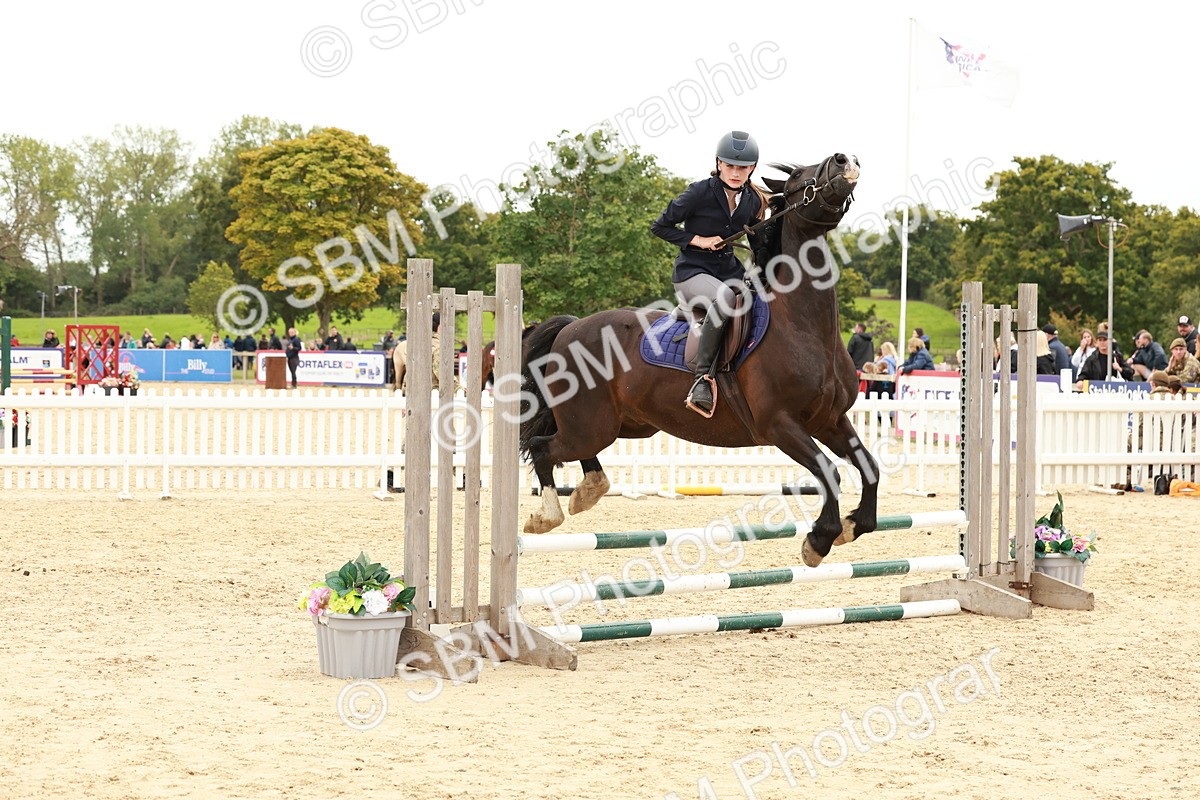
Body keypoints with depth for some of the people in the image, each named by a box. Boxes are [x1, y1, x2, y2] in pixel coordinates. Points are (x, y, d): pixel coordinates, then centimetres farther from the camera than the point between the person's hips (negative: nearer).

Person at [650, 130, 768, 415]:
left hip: (730, 271, 7)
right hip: (692, 273, -7)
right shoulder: (700, 193, -9)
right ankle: (702, 378, -34)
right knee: (724, 297, -39)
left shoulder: (753, 201, 6)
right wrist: (698, 240, -13)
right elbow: (661, 226, -3)